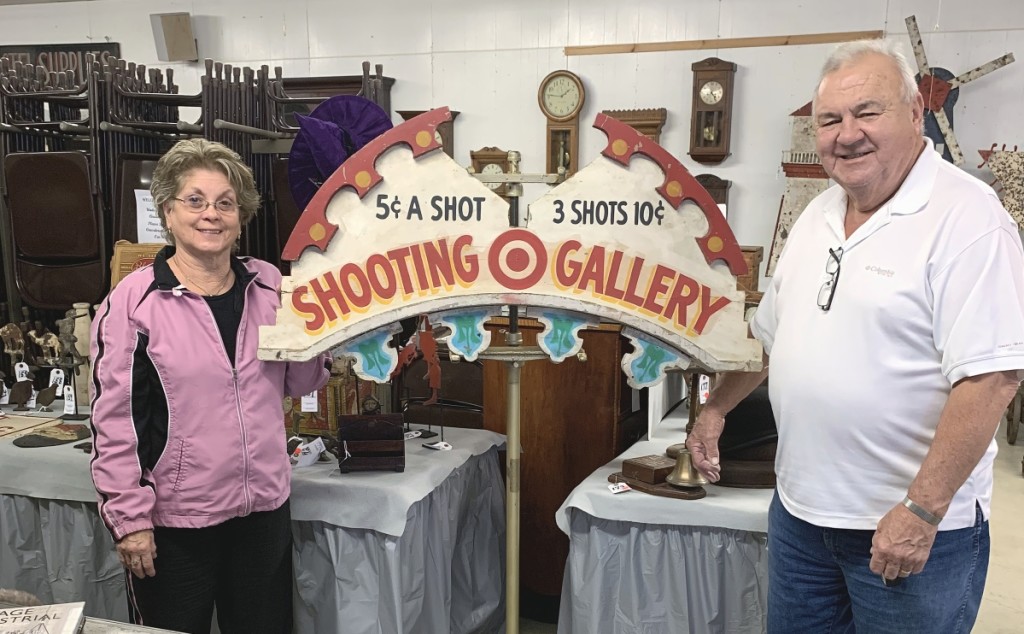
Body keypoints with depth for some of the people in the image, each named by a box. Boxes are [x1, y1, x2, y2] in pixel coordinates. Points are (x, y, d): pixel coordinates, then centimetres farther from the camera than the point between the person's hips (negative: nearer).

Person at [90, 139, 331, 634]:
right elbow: (114, 420, -10)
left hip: (265, 508, 4)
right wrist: (129, 518, -11)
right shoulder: (134, 302, -10)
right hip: (173, 521, -4)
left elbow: (296, 381, 12)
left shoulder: (268, 285, 2)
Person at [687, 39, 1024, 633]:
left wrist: (923, 510, -24)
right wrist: (716, 409, 19)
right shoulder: (816, 217, 8)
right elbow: (769, 335, 19)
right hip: (800, 510, 7)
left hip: (915, 528, -7)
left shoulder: (965, 216, -16)